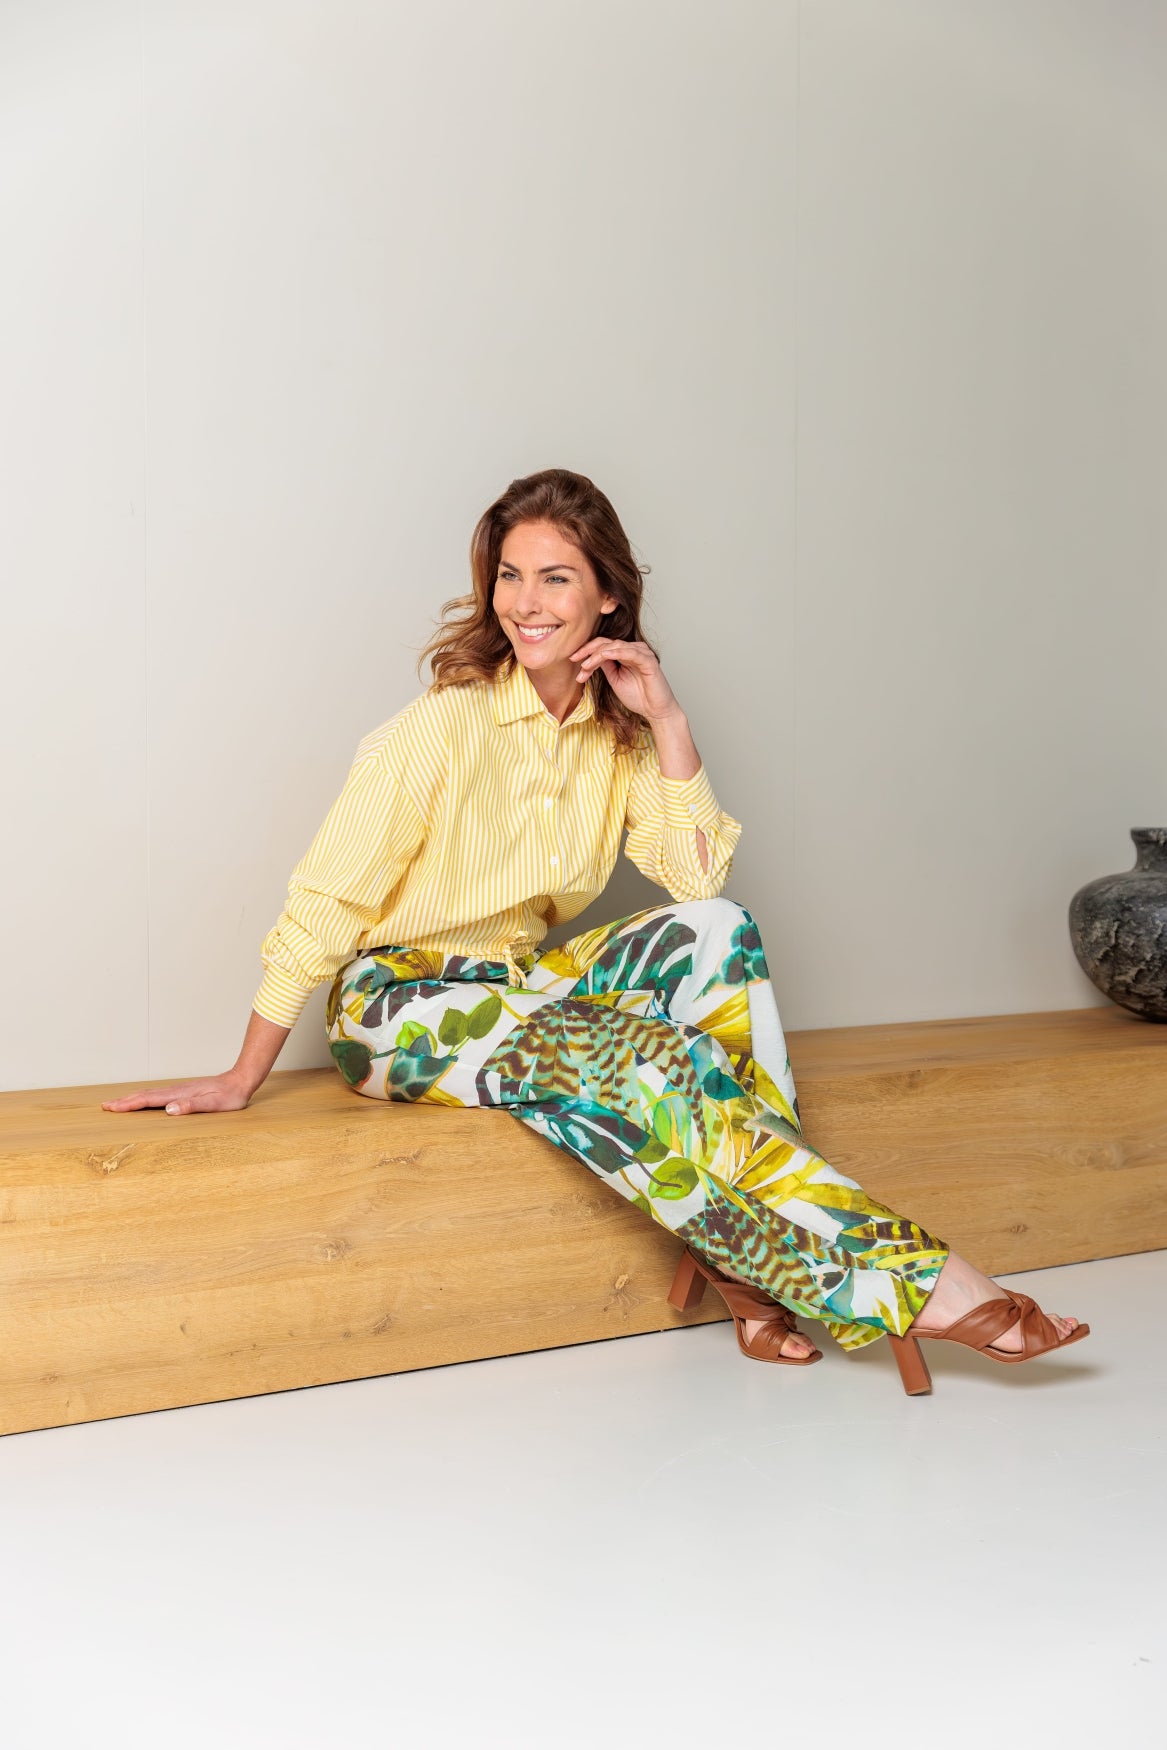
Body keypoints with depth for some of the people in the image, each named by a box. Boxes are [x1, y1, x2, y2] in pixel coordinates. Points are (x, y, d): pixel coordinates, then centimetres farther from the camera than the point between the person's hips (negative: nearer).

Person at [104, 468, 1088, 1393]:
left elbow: (698, 879, -8)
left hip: (527, 983, 6)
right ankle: (913, 1285, -24)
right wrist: (243, 1079, -14)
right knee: (651, 1068, -30)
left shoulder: (614, 727, 2)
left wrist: (667, 722, -13)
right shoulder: (447, 724, -15)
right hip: (406, 1001, -6)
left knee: (718, 934, -20)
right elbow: (327, 901, -14)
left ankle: (743, 1258, -21)